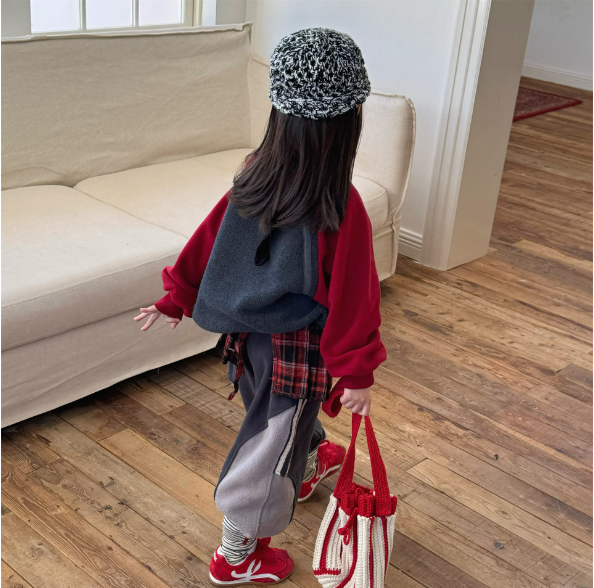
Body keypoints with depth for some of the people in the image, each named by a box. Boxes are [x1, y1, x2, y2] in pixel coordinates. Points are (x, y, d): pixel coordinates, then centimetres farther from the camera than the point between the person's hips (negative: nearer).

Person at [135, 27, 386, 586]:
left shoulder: (254, 174, -11)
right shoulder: (342, 209, -27)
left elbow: (208, 235, -2)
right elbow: (351, 293, -20)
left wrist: (176, 298, 10)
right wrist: (357, 372, -11)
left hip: (247, 332, 6)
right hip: (299, 347, -6)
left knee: (287, 415, 32)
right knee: (270, 446, 11)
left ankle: (312, 463, 63)